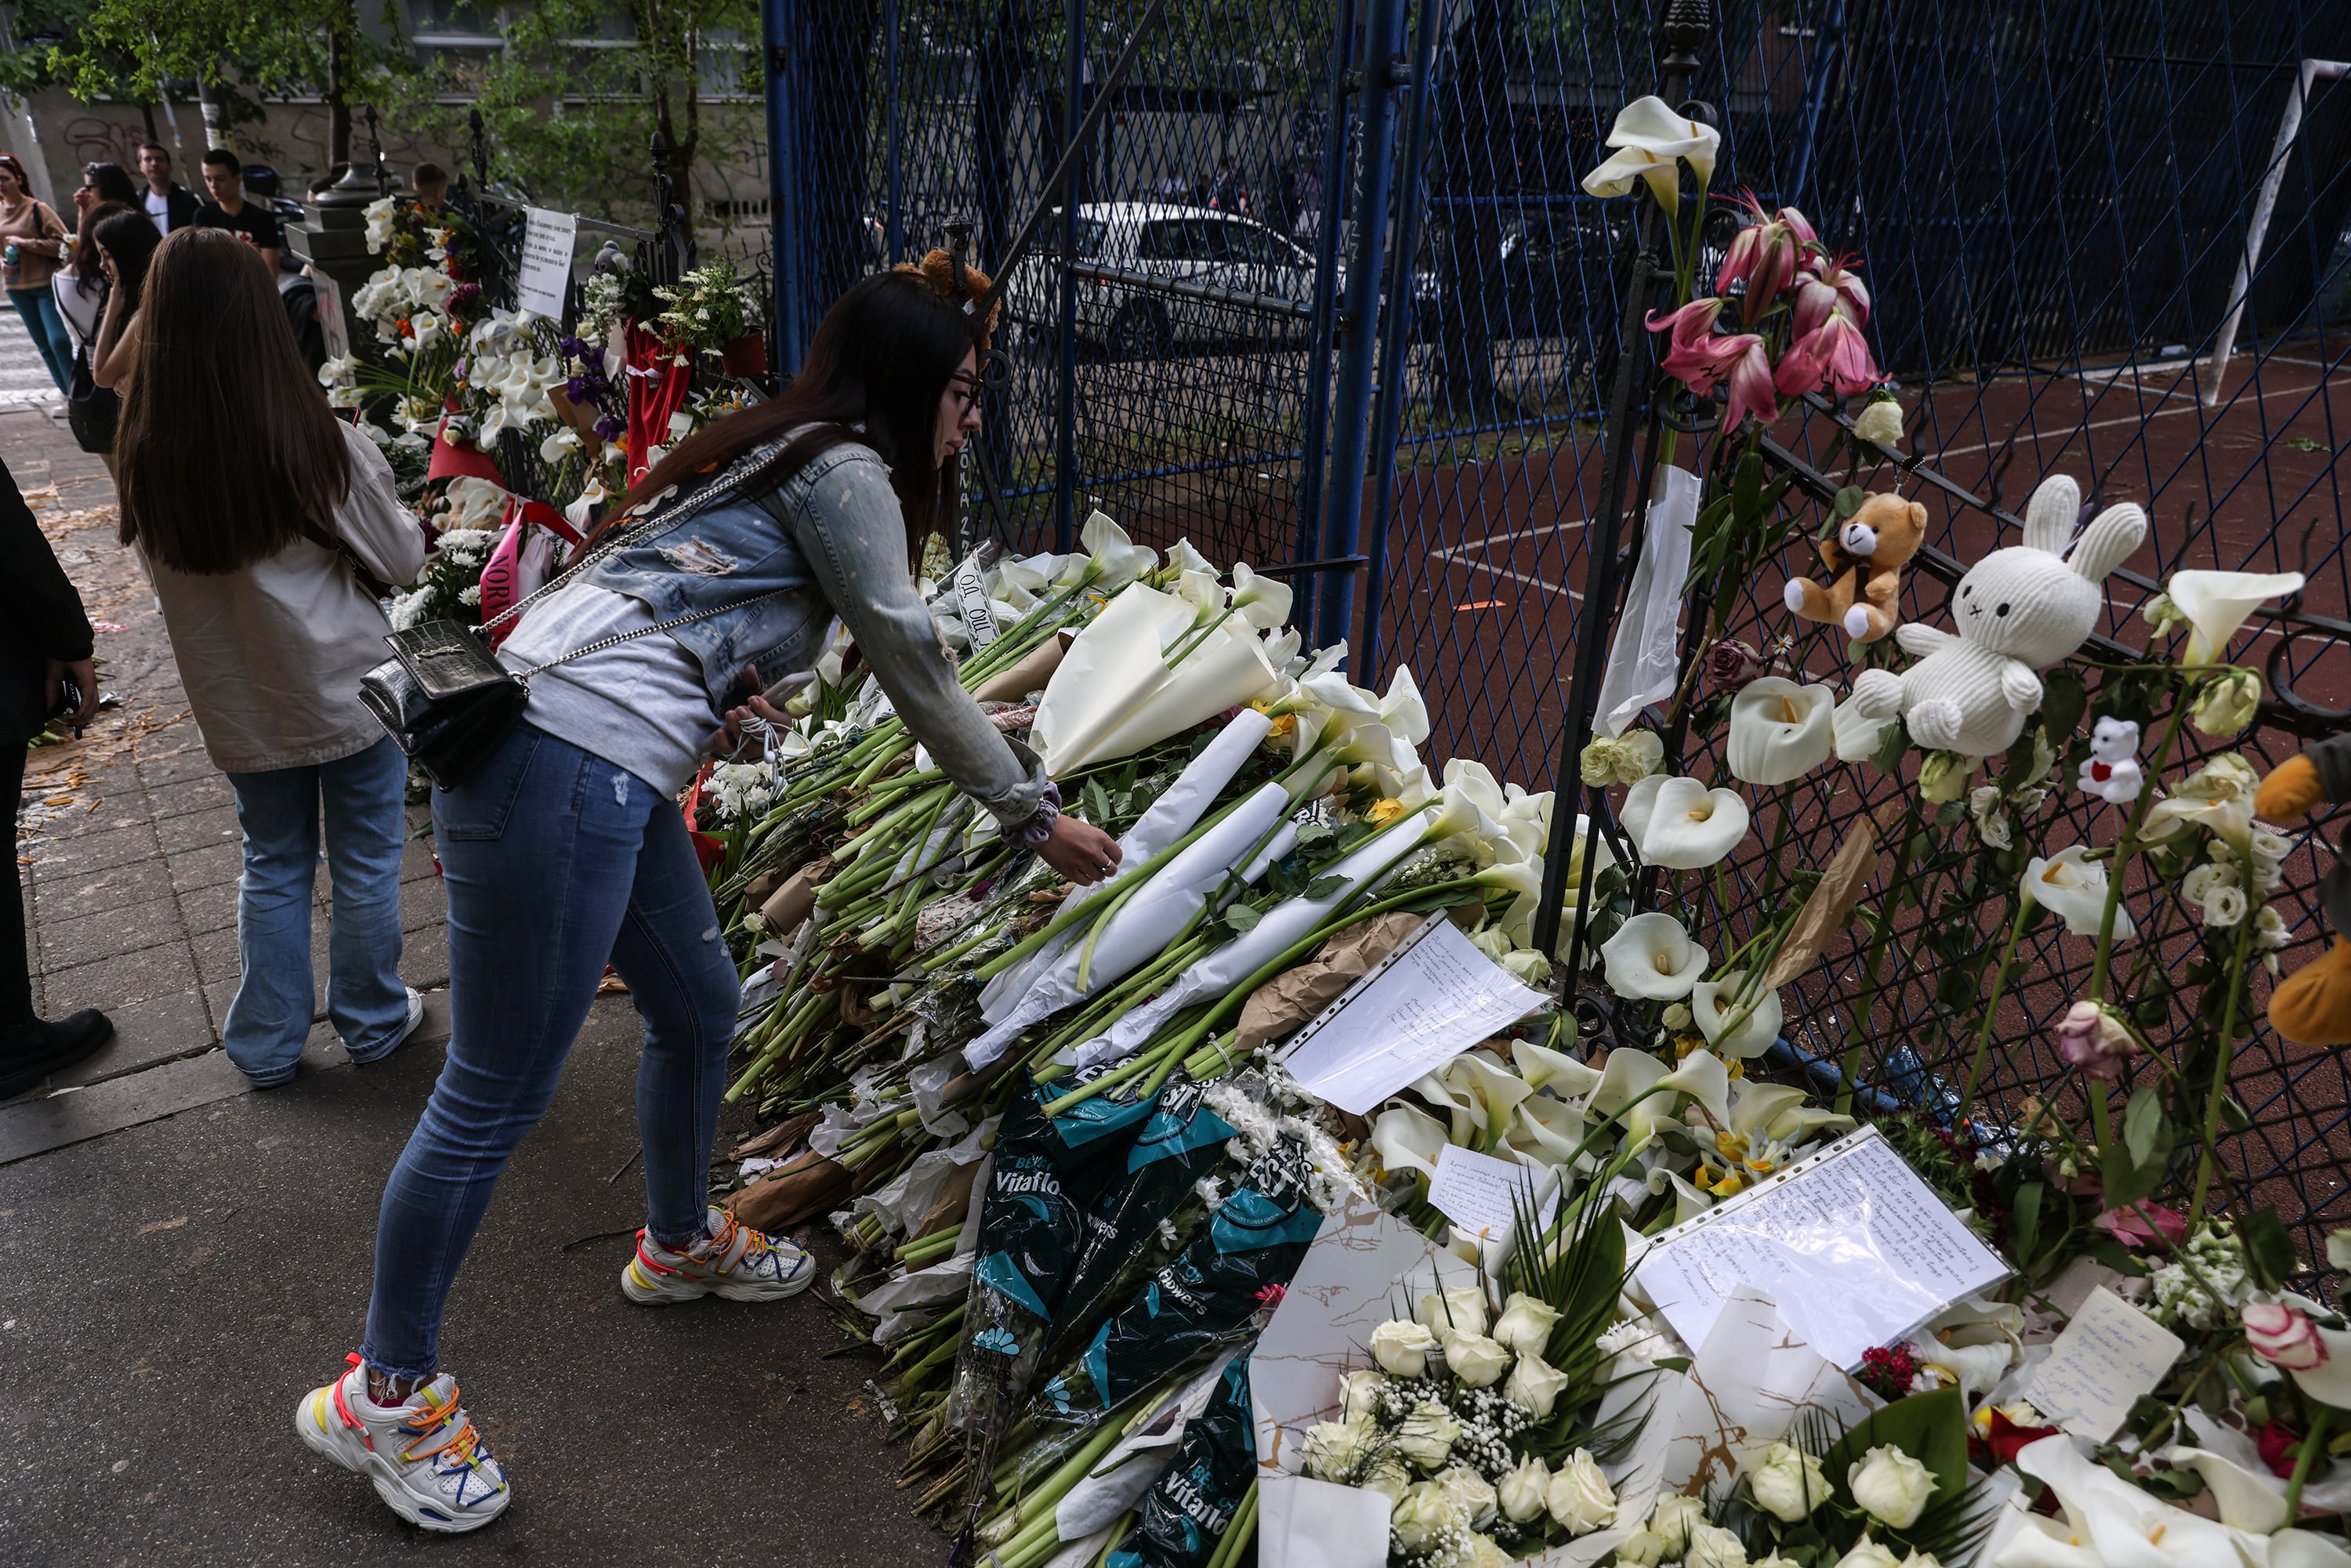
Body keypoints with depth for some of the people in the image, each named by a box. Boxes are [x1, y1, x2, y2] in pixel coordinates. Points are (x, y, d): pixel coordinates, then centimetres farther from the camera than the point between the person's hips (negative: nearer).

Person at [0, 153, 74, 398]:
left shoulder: (38, 209, -8)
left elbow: (63, 244, -14)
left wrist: (26, 243, -18)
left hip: (46, 285, -6)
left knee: (59, 340, -12)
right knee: (44, 346, 10)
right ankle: (69, 395, 18)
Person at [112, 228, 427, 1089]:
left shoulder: (142, 456, -12)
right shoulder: (324, 445, -22)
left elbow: (161, 567, 4)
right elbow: (403, 558, -8)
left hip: (237, 703, 3)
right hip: (351, 690, -3)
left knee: (273, 864, 20)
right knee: (365, 859, 15)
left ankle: (267, 1042, 31)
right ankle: (371, 1020, 31)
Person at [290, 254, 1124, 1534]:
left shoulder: (784, 455, 21)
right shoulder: (844, 472, -6)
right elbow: (915, 677, -1)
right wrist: (1034, 815, 7)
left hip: (608, 774, 11)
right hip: (559, 770, -11)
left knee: (699, 1009, 22)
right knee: (498, 1091, 0)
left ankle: (680, 1246, 45)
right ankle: (384, 1395, 18)